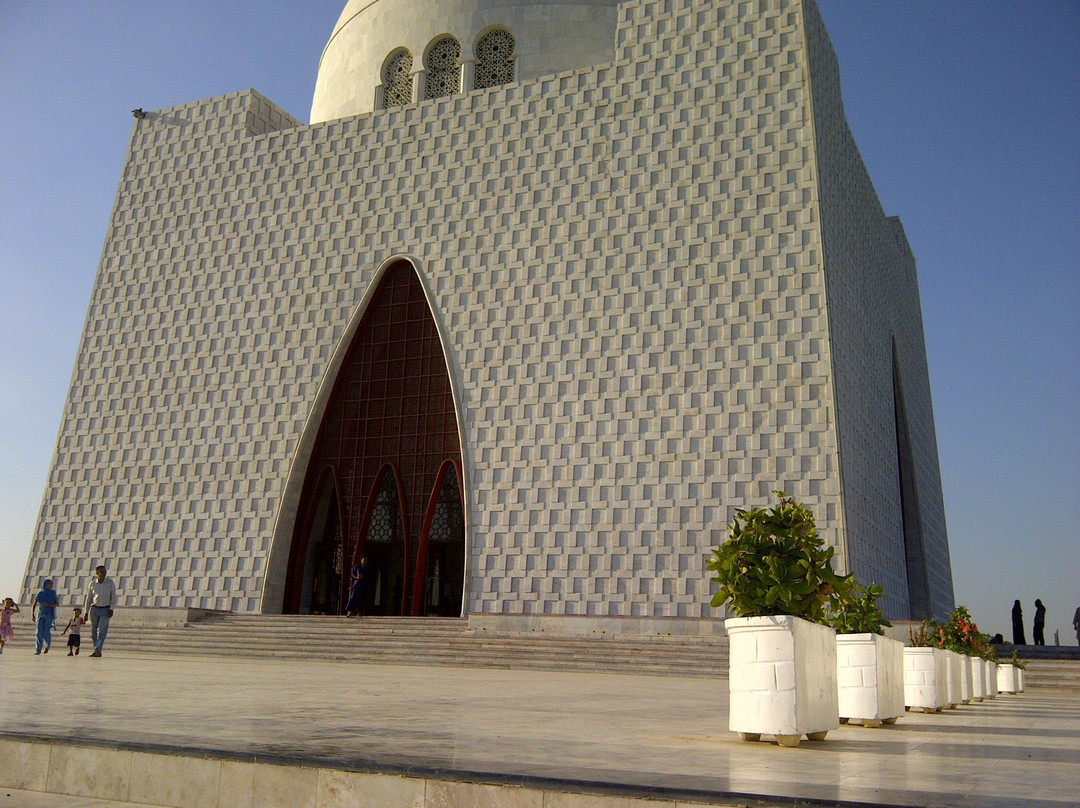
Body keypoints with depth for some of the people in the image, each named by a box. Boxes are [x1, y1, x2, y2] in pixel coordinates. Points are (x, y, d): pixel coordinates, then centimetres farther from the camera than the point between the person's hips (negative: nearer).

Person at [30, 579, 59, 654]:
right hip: (41, 614, 1)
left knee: (46, 632, -11)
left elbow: (57, 604, 0)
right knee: (39, 631, -11)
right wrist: (32, 614, -15)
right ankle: (38, 650, -7)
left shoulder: (53, 593, 2)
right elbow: (33, 605, -1)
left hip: (49, 615, -1)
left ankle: (48, 644, 19)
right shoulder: (40, 594, 1)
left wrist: (48, 605, -17)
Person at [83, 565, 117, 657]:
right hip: (94, 609, 2)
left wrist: (111, 609, -10)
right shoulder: (92, 584, 3)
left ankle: (98, 650, -18)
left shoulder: (110, 582, -1)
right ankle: (97, 651, 10)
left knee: (102, 630, -13)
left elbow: (113, 597, 0)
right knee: (93, 631, 3)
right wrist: (86, 612, 10)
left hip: (105, 610, -2)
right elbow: (88, 599, 11)